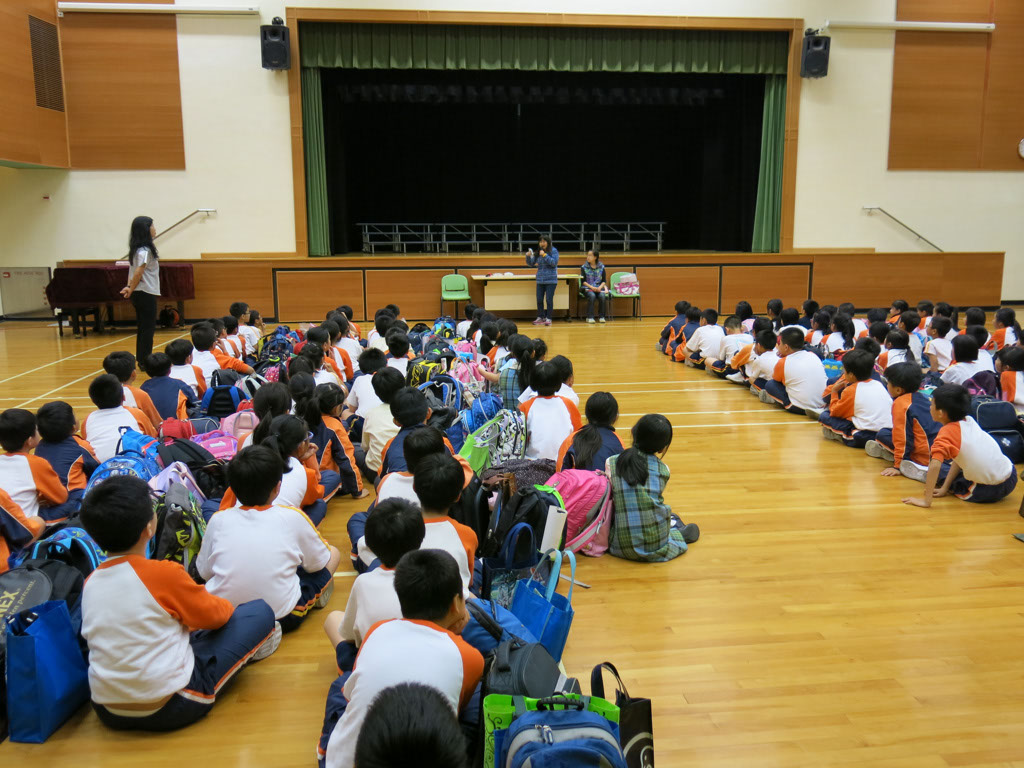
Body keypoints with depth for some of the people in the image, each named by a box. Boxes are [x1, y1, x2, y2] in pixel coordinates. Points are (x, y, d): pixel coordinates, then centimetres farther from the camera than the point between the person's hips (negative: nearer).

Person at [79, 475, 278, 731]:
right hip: (170, 707, -7)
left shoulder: (90, 583, 2)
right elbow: (214, 614, -2)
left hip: (108, 712, 7)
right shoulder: (164, 573, -17)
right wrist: (228, 606, 20)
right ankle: (248, 649, 30)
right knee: (260, 612, 1)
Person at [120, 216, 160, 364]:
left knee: (144, 327, 14)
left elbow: (133, 271, 11)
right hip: (146, 294, -9)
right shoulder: (144, 250, -16)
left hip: (139, 294, 9)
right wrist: (131, 290, -10)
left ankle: (142, 360, 20)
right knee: (148, 328, -3)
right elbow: (138, 273, -21)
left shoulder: (137, 249, 13)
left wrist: (130, 287, 2)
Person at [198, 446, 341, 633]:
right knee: (333, 553, 14)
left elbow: (204, 572, 9)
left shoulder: (218, 520, -3)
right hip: (281, 618, -3)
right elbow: (318, 563, 4)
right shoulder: (292, 517, -9)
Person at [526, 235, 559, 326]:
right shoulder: (538, 252, 8)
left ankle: (548, 318, 5)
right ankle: (540, 317, 17)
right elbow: (531, 264, 13)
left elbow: (554, 263, -15)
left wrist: (544, 255, -19)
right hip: (540, 280, 5)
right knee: (539, 299, 6)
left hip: (551, 280, -5)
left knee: (549, 299, -4)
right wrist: (528, 256, -6)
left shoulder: (553, 251, -4)